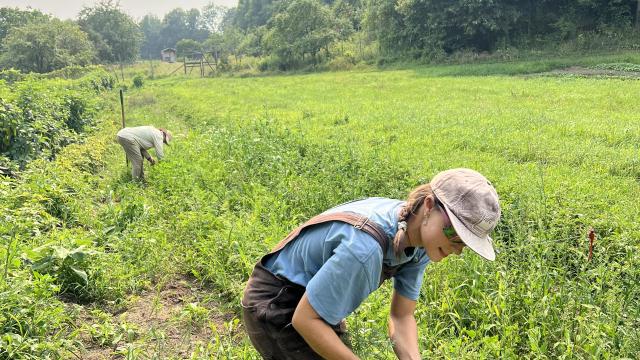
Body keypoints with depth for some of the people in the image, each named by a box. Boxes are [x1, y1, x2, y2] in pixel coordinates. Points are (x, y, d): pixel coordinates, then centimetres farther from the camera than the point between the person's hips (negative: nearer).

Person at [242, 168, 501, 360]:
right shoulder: (365, 247, -38)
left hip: (315, 300, 8)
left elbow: (402, 317, -3)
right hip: (274, 306, -8)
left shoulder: (419, 241, -11)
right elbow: (304, 319, -29)